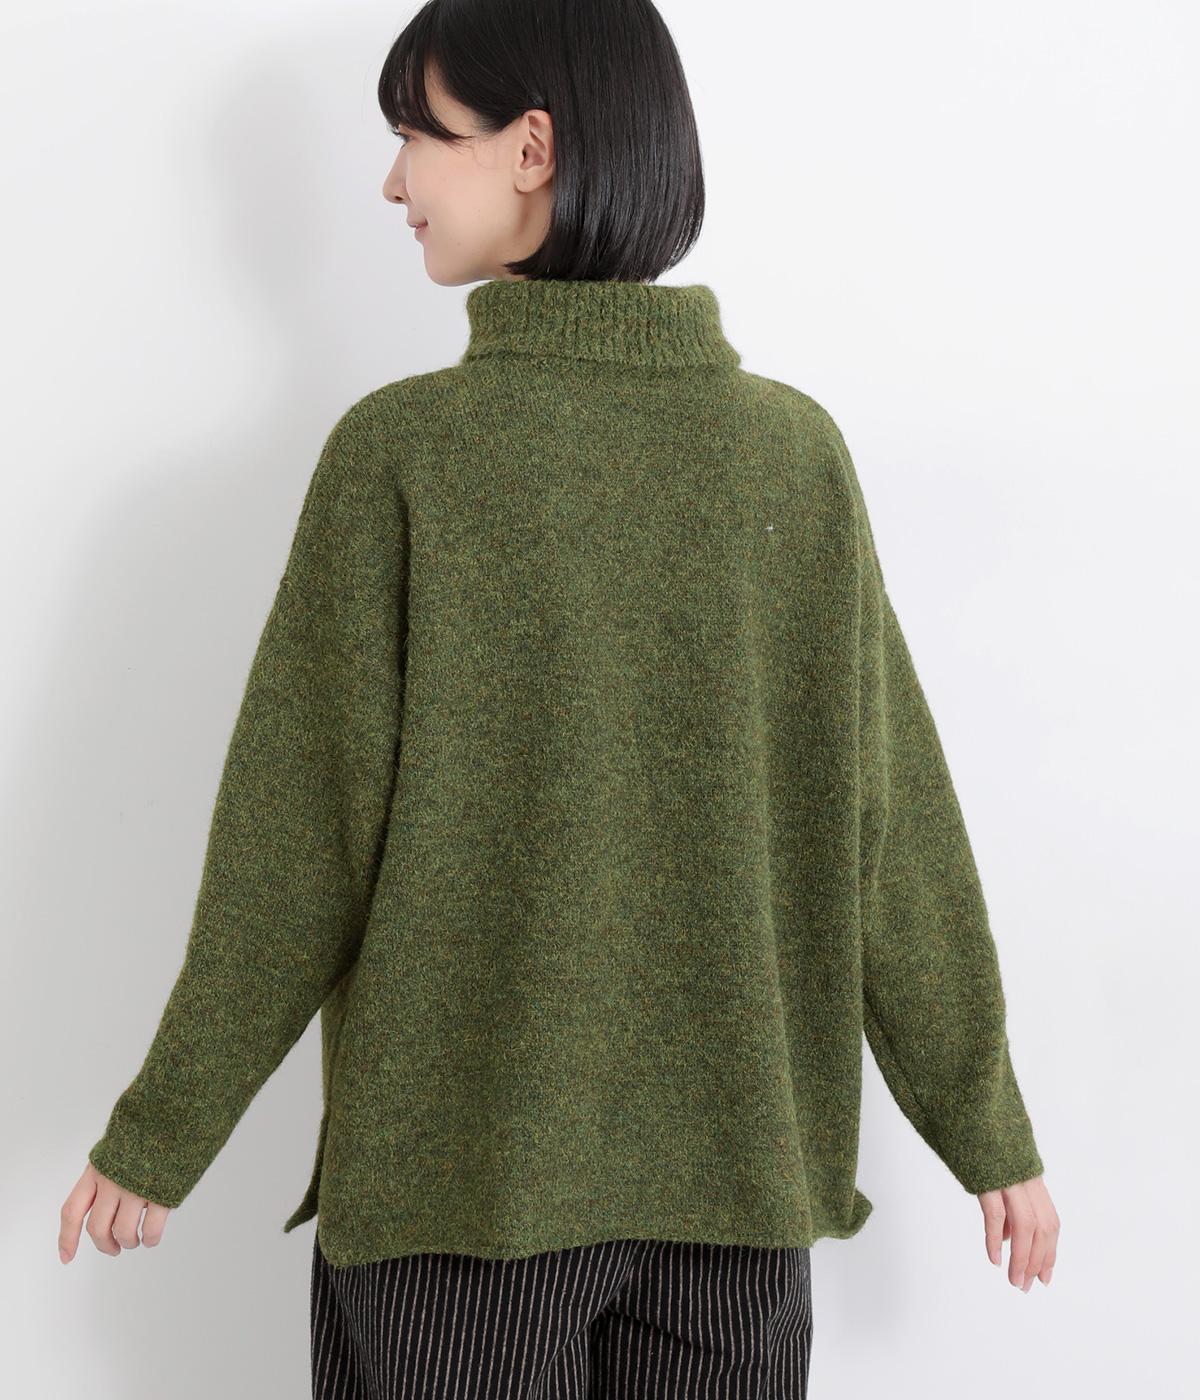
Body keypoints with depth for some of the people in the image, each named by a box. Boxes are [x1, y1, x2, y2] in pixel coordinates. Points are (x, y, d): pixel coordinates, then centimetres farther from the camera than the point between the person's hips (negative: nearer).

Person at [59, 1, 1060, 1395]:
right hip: (732, 1168, 3)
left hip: (456, 1171, -2)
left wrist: (157, 1139, 1)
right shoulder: (795, 450, -5)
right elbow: (889, 826, -2)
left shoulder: (400, 452, -13)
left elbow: (298, 844, -11)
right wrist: (990, 1131, 9)